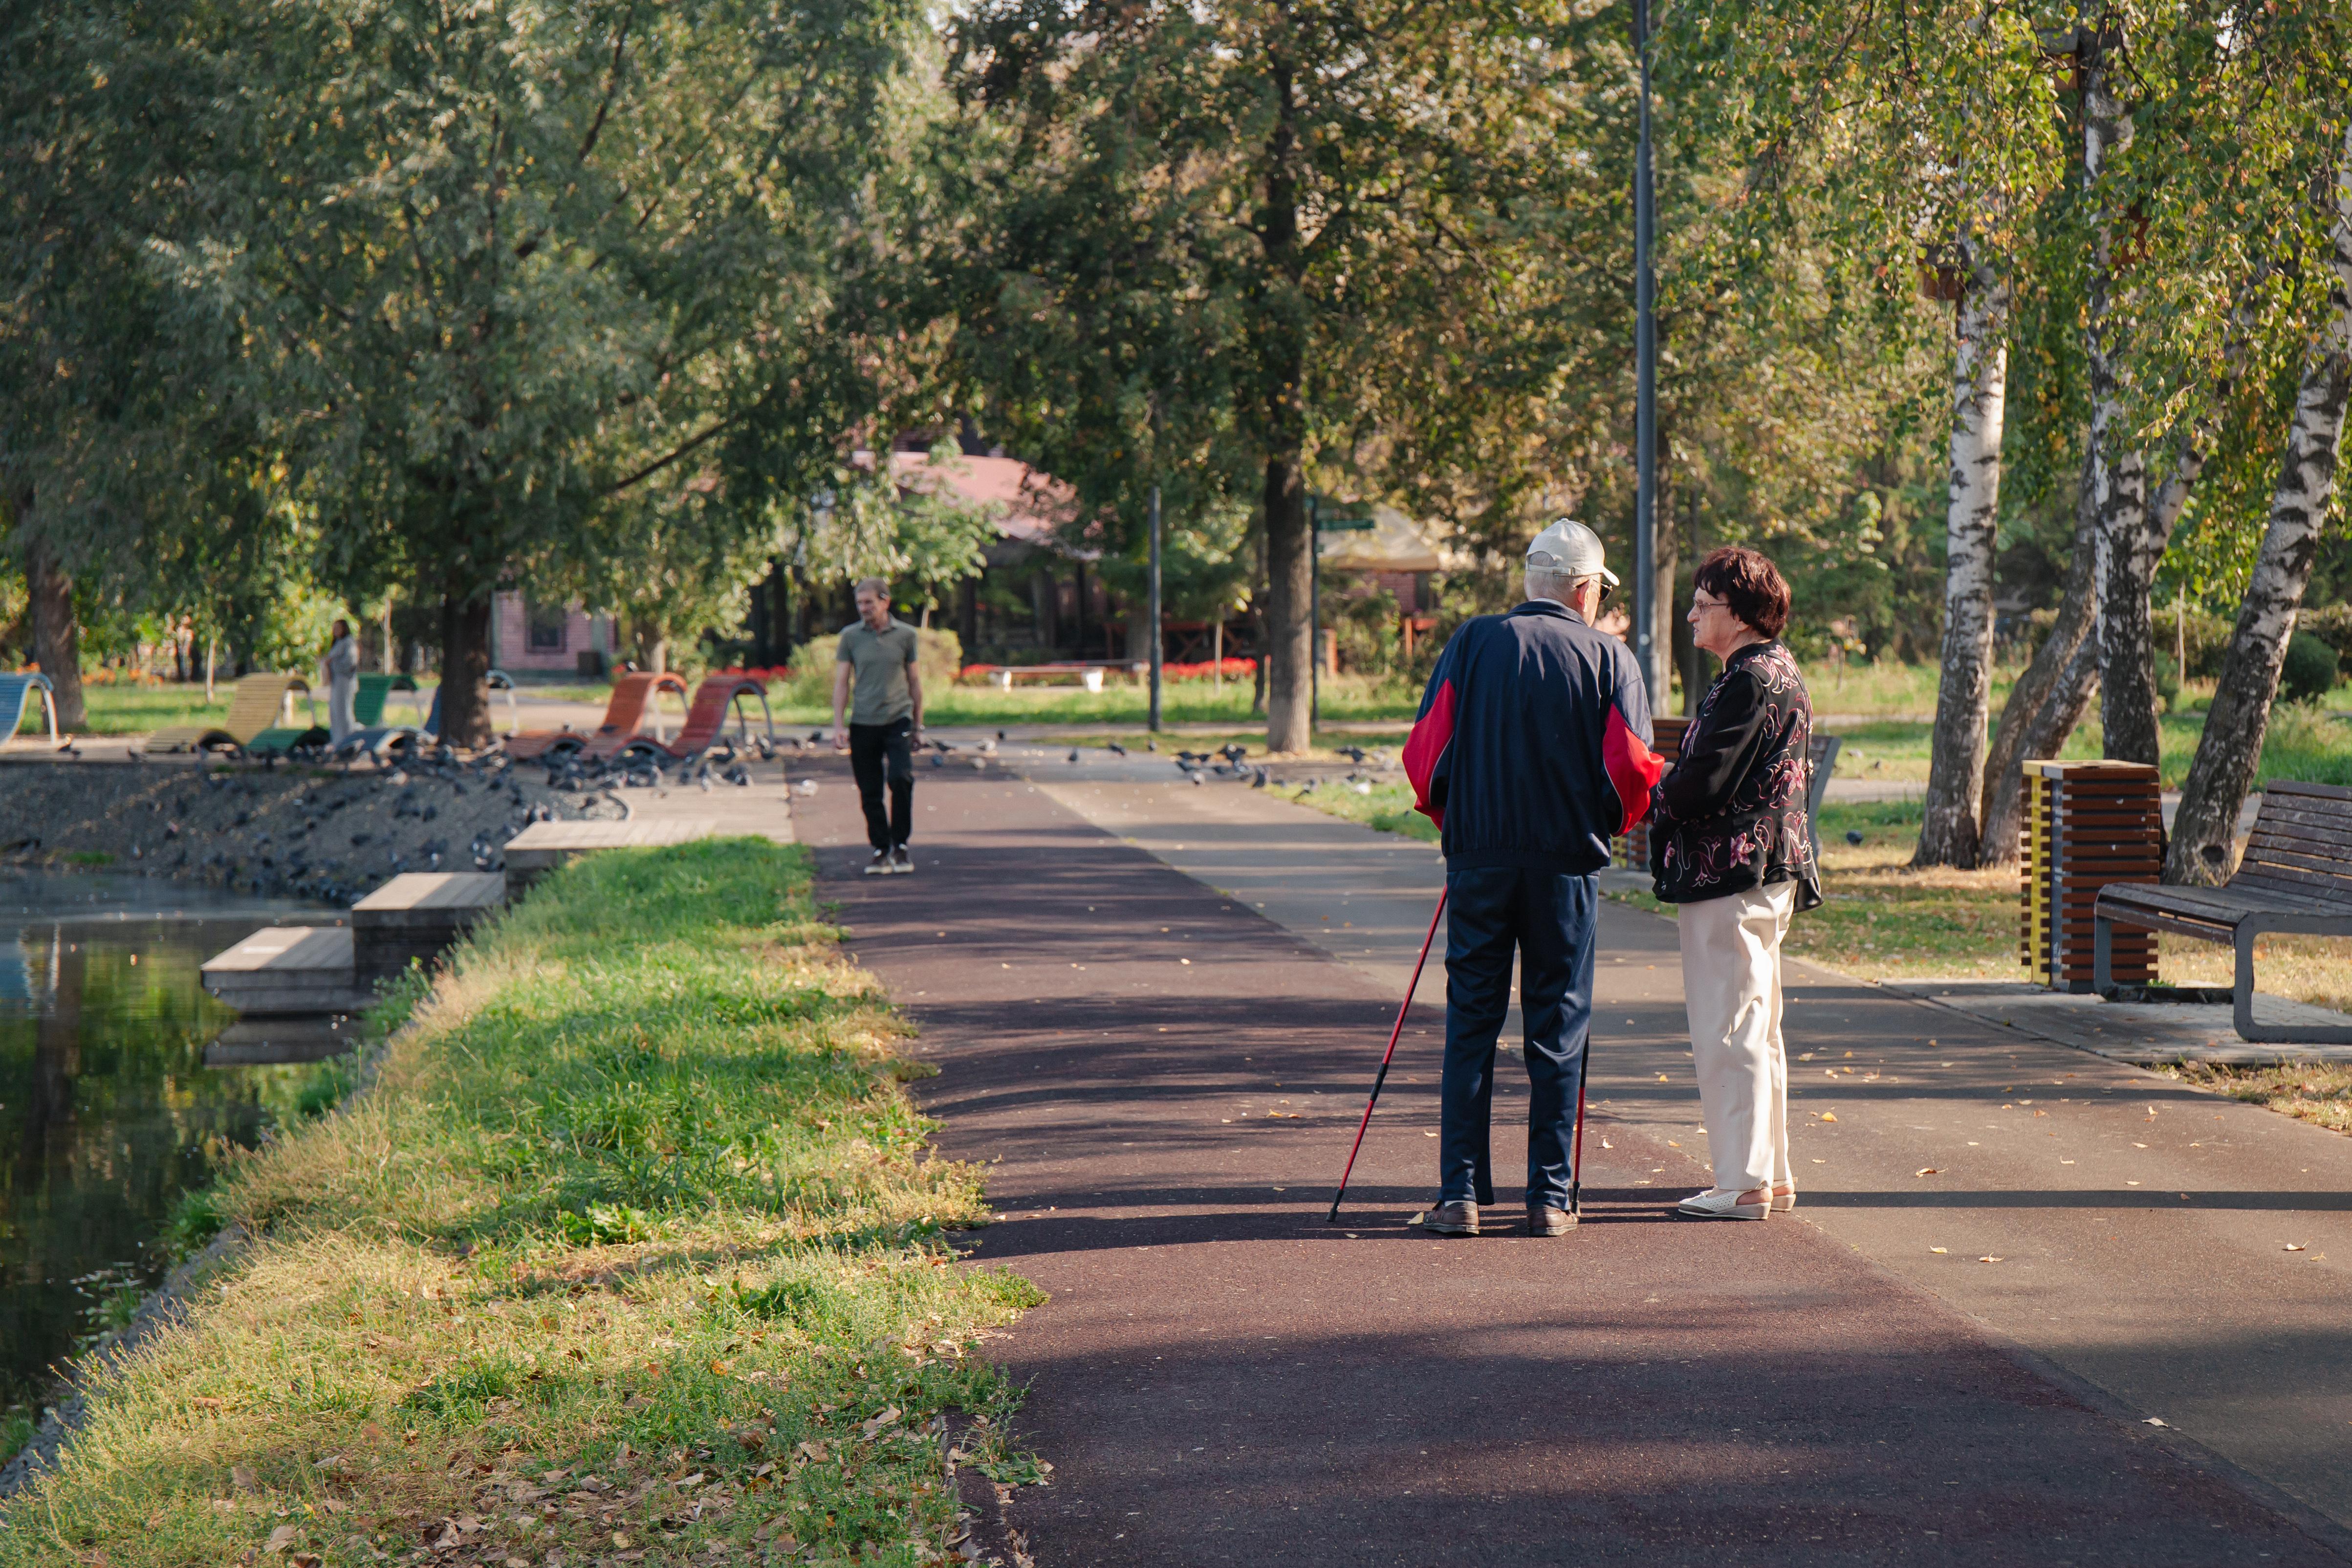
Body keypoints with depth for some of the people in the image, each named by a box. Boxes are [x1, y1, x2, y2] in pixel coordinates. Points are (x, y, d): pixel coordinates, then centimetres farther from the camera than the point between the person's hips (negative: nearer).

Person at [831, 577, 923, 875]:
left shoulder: (906, 635, 5)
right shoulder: (850, 636, 5)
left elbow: (914, 681, 13)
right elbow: (841, 682, 7)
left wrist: (918, 724, 16)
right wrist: (838, 725, -1)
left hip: (898, 719, -1)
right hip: (863, 724, 1)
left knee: (901, 777, -19)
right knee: (870, 792, 2)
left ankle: (900, 845, -5)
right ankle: (881, 850, 15)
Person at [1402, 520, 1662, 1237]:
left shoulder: (1472, 641, 3)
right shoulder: (1609, 657, 0)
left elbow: (1424, 748, -1)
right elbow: (1633, 769, -6)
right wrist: (1609, 823, 14)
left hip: (1478, 856, 1)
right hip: (1568, 863, -1)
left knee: (1470, 1026, 6)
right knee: (1558, 1029, 6)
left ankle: (1460, 1192, 3)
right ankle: (1551, 1197, 6)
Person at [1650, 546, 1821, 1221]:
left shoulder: (1748, 682, -17)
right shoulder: (1782, 672, 16)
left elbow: (1701, 784, -21)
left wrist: (1646, 798, -2)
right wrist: (1667, 788, 11)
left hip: (1728, 872, -11)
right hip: (1768, 872, 11)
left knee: (1727, 1030, -6)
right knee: (1755, 1029, 16)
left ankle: (1744, 1182, -4)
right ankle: (1770, 1174, 22)